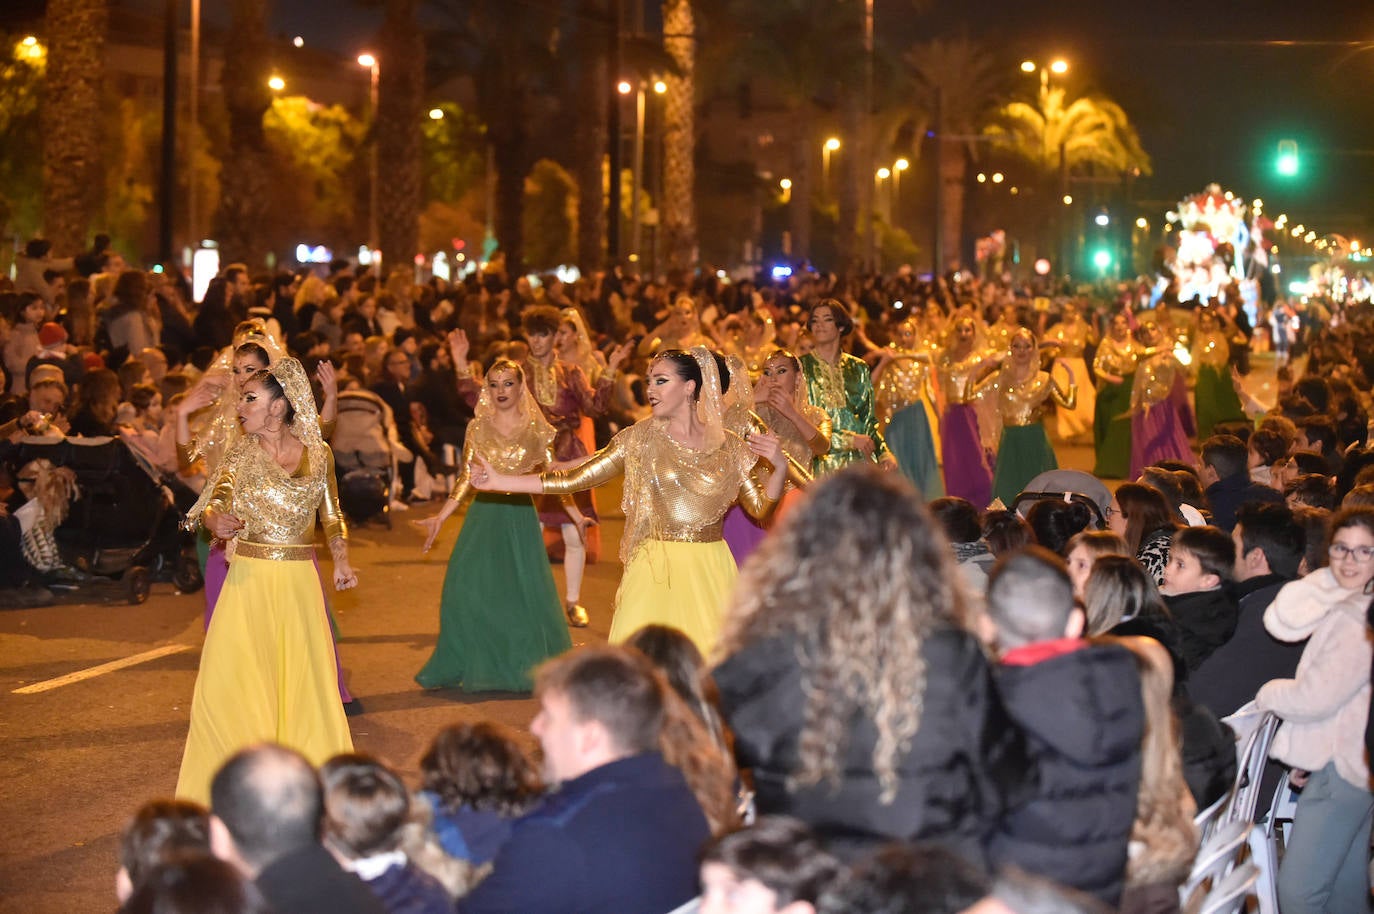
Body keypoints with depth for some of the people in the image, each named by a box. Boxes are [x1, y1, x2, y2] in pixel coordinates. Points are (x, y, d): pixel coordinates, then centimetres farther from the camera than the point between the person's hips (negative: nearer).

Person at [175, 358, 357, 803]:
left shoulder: (318, 453, 4)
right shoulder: (242, 452, 1)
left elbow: (331, 515, 12)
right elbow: (215, 505, -8)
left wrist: (341, 562, -2)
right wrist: (217, 520, -31)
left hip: (299, 579, 1)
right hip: (249, 578, -1)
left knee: (305, 677, 3)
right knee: (228, 678, -6)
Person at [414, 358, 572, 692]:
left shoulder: (535, 429, 2)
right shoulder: (478, 429, 4)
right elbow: (466, 479, 6)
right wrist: (439, 518, 1)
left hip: (520, 517, -1)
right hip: (484, 517, 1)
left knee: (526, 592, -1)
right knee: (469, 590, -6)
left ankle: (528, 664, 15)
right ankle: (474, 666, 8)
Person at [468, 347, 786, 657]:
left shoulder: (728, 447, 5)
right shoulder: (639, 439, 1)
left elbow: (760, 508, 10)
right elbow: (575, 479, 0)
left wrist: (780, 467, -8)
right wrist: (498, 482, -5)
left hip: (709, 571, 1)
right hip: (655, 570, -1)